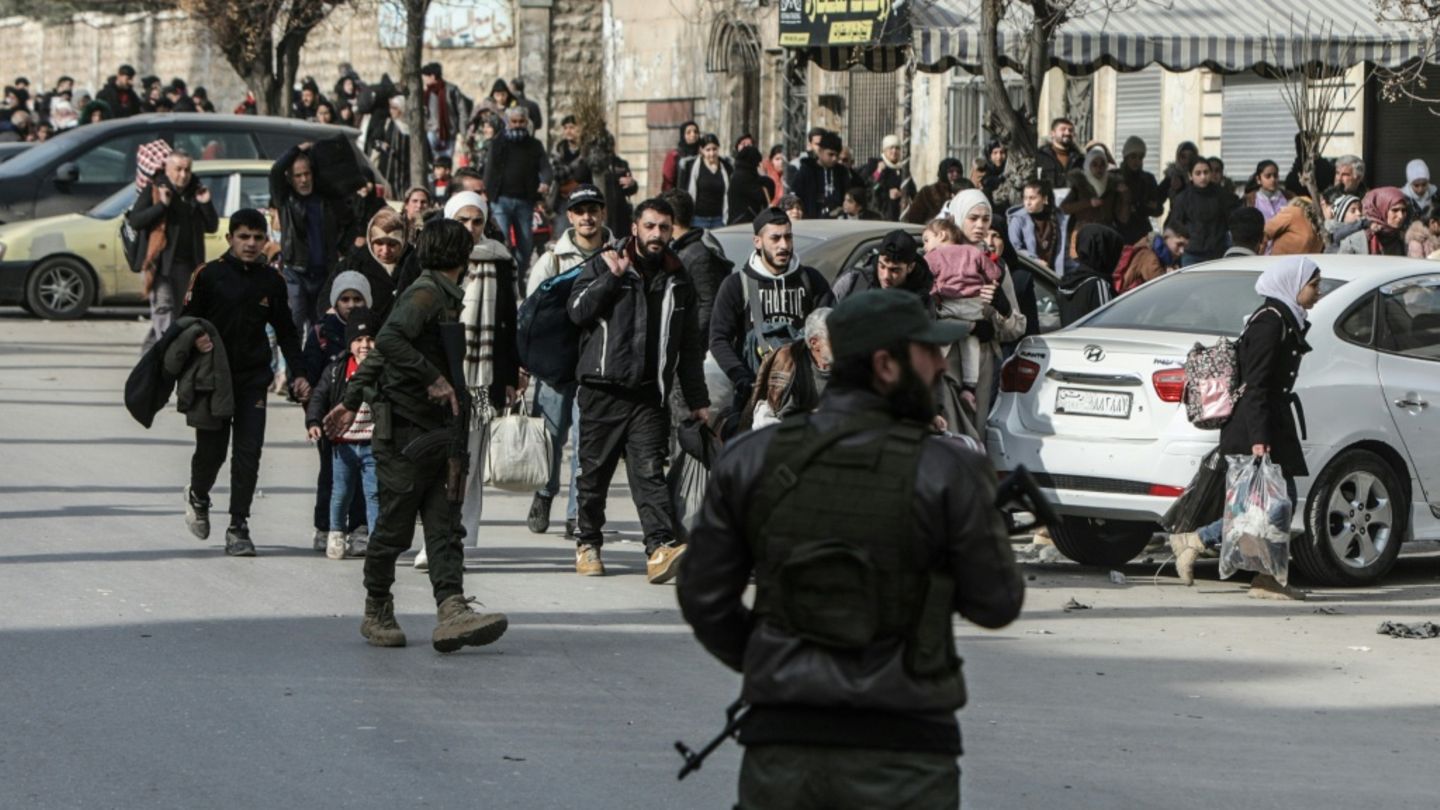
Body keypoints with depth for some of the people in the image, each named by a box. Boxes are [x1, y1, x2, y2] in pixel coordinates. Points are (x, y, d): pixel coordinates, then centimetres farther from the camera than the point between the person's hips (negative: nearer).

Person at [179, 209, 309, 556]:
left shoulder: (271, 281, 6)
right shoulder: (209, 276, -4)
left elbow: (286, 332, 15)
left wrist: (298, 373, 7)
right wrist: (195, 340, -21)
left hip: (254, 380, 2)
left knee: (248, 453, -6)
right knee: (211, 450, 3)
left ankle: (239, 528, 0)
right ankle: (198, 497, 36)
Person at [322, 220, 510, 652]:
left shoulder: (443, 297, 19)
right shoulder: (426, 294, -11)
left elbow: (380, 354, 23)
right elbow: (388, 341, -27)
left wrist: (352, 400, 25)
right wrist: (435, 378, -25)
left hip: (436, 433, 9)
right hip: (405, 430, -9)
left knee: (444, 526, -5)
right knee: (395, 527, 0)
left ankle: (452, 612, -16)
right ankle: (377, 613, 14)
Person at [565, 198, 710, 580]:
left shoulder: (678, 280, 15)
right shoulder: (602, 265, 5)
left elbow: (690, 346, 20)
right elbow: (578, 311, -8)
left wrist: (697, 401, 17)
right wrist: (611, 277, -14)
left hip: (650, 394, 1)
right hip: (602, 389, -1)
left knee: (649, 470, -12)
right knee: (594, 472, 6)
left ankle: (661, 548, -25)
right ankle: (587, 543, 22)